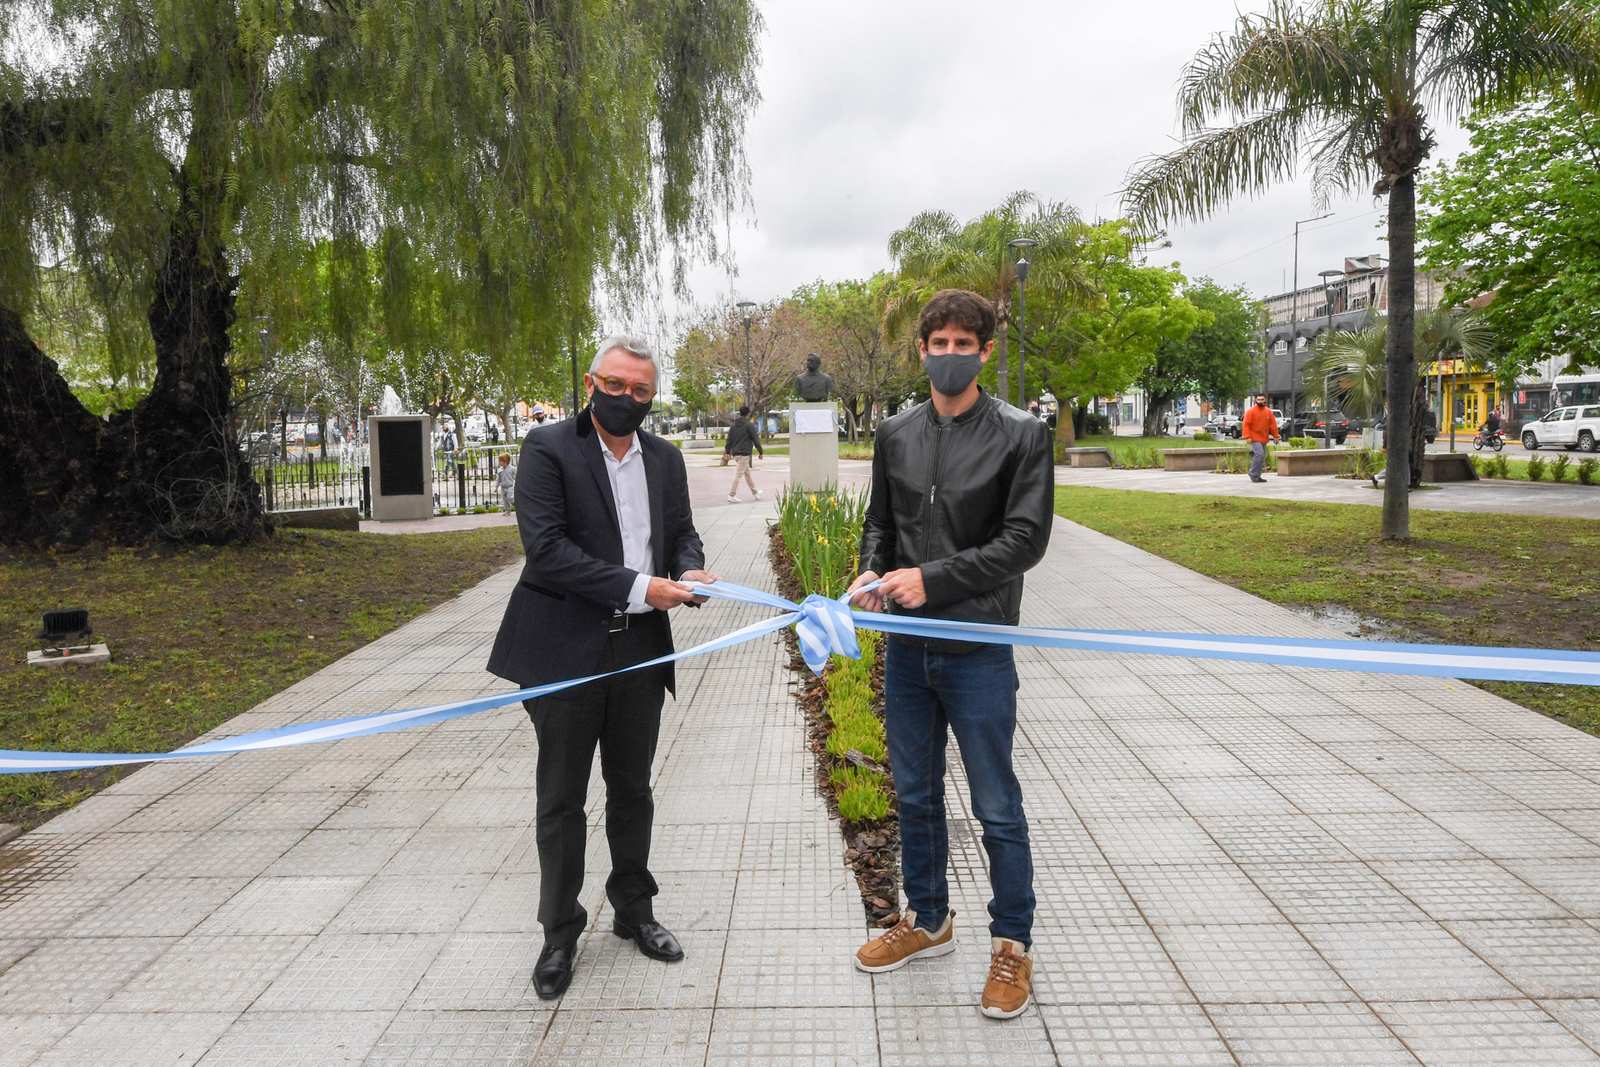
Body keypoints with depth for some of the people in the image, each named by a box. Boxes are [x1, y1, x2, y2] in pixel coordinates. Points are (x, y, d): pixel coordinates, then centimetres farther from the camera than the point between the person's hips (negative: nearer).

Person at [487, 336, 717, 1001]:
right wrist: (637, 588, -22)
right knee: (560, 798, 8)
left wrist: (690, 572, -9)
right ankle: (560, 932, 24)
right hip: (566, 651, -4)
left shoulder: (665, 459, 8)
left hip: (640, 649, 5)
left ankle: (632, 909, 35)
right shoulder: (547, 448, -9)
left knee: (632, 790, 18)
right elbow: (545, 547, -17)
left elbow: (682, 532, 15)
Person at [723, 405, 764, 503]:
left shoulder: (733, 426, 12)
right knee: (738, 474, -6)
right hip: (744, 453, -8)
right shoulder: (749, 425, -10)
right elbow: (755, 439, -8)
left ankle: (755, 492, 26)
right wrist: (760, 452, -1)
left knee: (747, 473, 18)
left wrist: (727, 452, 20)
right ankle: (732, 495, -7)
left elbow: (729, 440, 14)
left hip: (735, 453, 8)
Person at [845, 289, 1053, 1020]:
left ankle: (1012, 944, 26)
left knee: (996, 808, 7)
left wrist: (932, 578, -21)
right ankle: (927, 920, 37)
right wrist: (871, 572, -7)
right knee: (915, 795, 17)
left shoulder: (1021, 436, -8)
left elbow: (1025, 539, -14)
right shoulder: (895, 435, 6)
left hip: (978, 650, -5)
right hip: (906, 648, 5)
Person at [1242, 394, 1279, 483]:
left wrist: (1275, 436, 8)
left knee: (1262, 457, 7)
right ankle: (1254, 475, -12)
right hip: (1254, 438, -6)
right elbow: (1246, 424, -10)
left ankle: (1256, 476, 16)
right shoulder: (1251, 411, -5)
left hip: (1264, 439, 6)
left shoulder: (1268, 411, 11)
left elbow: (1272, 424, 13)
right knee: (1259, 454, -20)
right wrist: (1248, 437, -18)